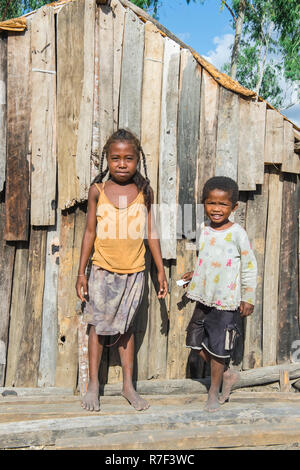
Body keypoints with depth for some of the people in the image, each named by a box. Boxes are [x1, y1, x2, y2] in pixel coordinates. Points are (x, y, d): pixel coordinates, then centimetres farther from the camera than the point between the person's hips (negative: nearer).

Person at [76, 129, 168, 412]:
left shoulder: (144, 192, 0)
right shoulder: (98, 190, -2)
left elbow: (151, 233, 4)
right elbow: (90, 232, 1)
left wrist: (161, 270, 5)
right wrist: (81, 273, 1)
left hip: (134, 272, 1)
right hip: (103, 271, 0)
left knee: (126, 327, 12)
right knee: (97, 325, 7)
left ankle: (128, 385, 25)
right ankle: (93, 384, 23)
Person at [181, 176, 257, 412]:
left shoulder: (237, 233, -12)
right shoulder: (204, 229, 4)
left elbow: (249, 266, -6)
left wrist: (248, 298, -5)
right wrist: (194, 274, 9)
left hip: (226, 301, -6)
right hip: (204, 298, 6)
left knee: (218, 347, 5)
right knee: (196, 340, 11)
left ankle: (214, 390, 27)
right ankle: (227, 374, 32)